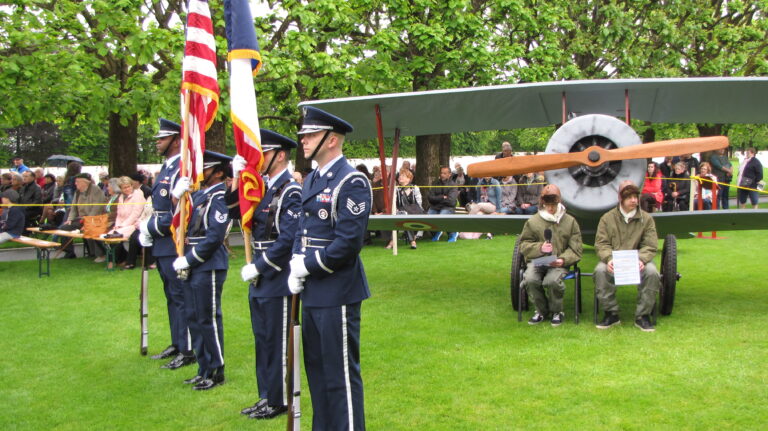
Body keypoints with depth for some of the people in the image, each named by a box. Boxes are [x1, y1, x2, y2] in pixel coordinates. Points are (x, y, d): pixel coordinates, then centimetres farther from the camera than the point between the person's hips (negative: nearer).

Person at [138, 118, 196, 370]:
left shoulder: (182, 170, -17)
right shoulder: (167, 168, 14)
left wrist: (150, 227, -14)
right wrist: (148, 228, 7)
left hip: (175, 245, -10)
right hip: (162, 245, 10)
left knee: (180, 297, -2)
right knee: (171, 297, 18)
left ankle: (187, 351, 6)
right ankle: (177, 344, 29)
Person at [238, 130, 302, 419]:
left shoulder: (291, 191, -15)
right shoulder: (263, 188, 11)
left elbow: (288, 239, -22)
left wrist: (258, 266, -17)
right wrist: (237, 180, -3)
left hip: (278, 278, -9)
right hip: (259, 278, 9)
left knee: (278, 341, 3)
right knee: (262, 339, 17)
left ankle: (279, 401, 15)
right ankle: (267, 395, 29)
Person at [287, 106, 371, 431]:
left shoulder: (351, 182, -15)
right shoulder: (312, 181, 13)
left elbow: (349, 242, -20)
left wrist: (307, 266, -14)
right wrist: (295, 267, 1)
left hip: (337, 292, -9)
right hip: (312, 291, 9)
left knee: (341, 373, 0)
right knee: (316, 367, 19)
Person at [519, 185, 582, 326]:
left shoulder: (570, 221, 8)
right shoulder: (533, 221, 8)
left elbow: (576, 248, 6)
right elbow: (524, 245, 8)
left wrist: (563, 260, -13)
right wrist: (540, 248, -11)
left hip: (559, 262, -1)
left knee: (552, 280, -33)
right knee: (530, 279, -30)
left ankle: (557, 311, -2)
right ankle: (542, 310, -1)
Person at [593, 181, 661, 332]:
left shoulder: (646, 219, 7)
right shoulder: (608, 218, 6)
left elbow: (650, 246, 1)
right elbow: (601, 243, -1)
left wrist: (641, 259, -21)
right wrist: (608, 259, -22)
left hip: (637, 261, 1)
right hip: (614, 261, 0)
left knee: (652, 273, -31)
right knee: (600, 271, -32)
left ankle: (642, 316, -14)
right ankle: (611, 314, -16)